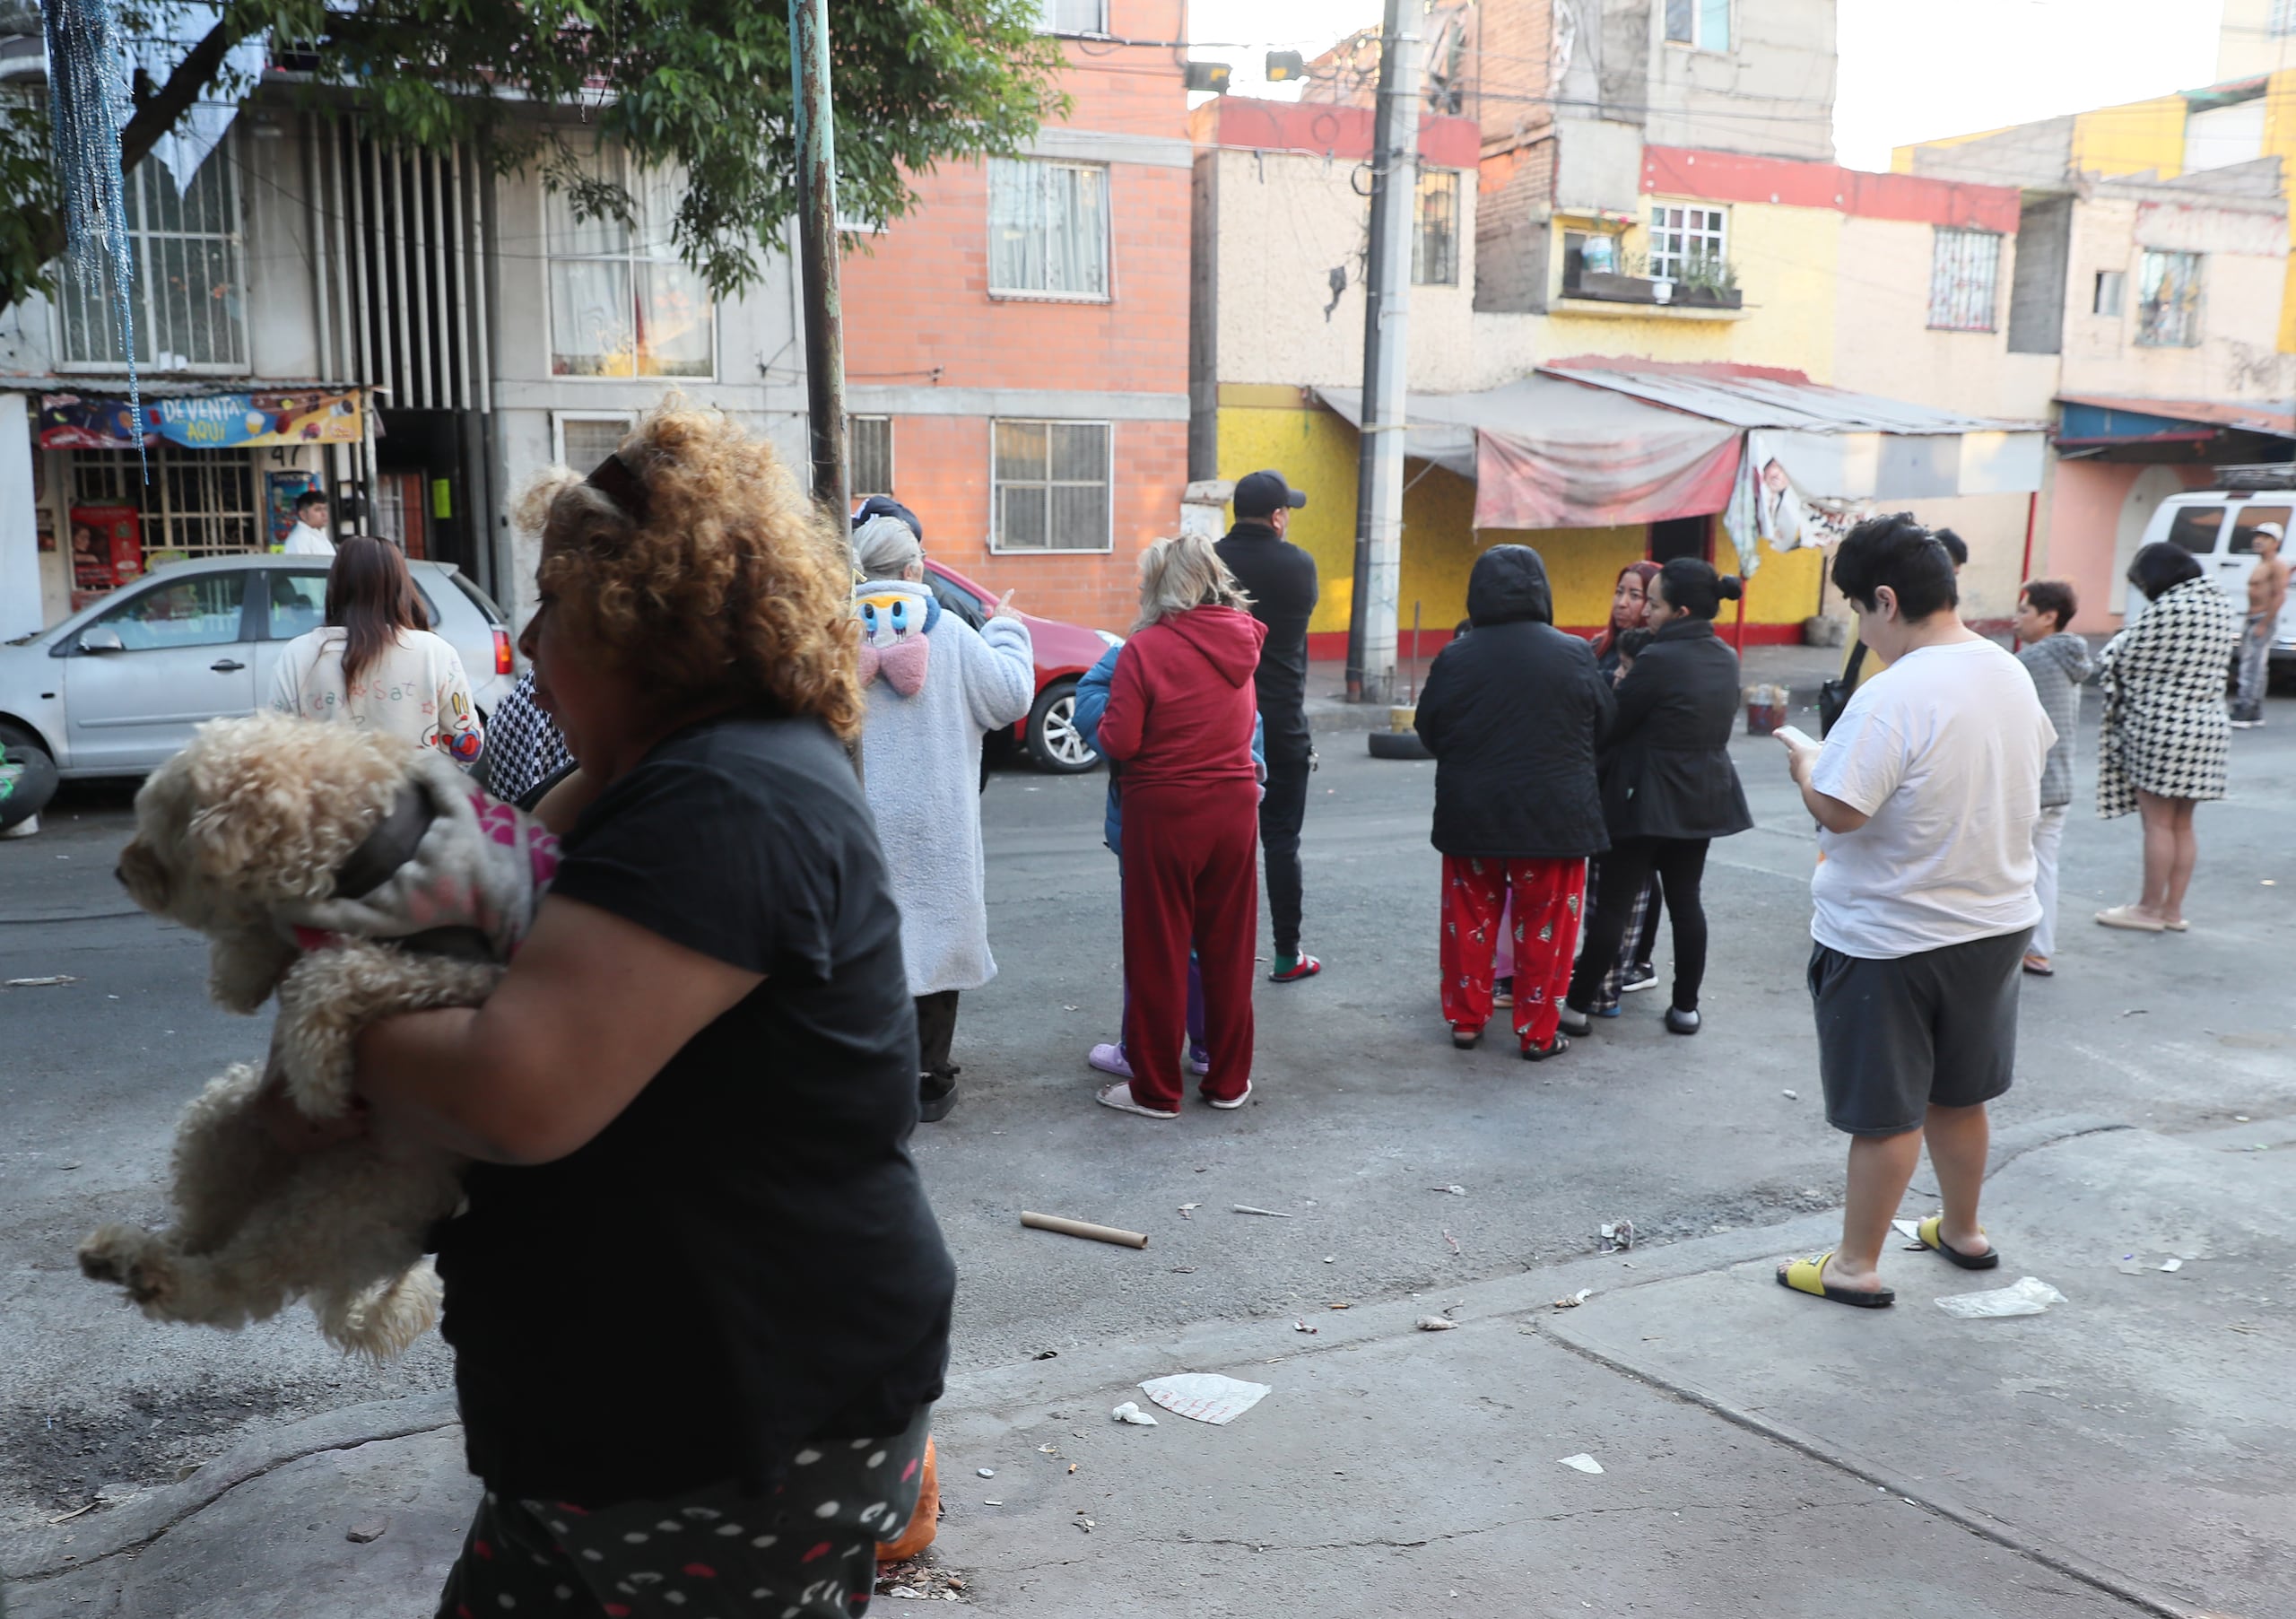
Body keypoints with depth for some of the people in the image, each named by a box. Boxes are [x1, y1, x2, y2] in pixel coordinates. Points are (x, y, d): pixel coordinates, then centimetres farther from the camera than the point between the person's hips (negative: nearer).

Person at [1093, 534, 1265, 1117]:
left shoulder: (1146, 648, -15)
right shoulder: (1241, 641, 2)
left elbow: (1119, 742, -15)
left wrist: (1104, 720, 4)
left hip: (1164, 812, -5)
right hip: (1235, 808, 5)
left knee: (1158, 954, 6)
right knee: (1230, 949, 14)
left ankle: (1156, 1090, 14)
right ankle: (1229, 1079, 24)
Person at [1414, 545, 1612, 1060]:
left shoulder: (1454, 658, -8)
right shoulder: (1574, 655, -9)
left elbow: (1428, 732, 3)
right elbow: (1603, 724, 4)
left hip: (1469, 813, 1)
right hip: (1553, 816, -1)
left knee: (1470, 918, 15)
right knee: (1545, 925, 9)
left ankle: (1465, 1019, 23)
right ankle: (1538, 1032, 15)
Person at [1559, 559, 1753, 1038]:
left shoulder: (1659, 659, -19)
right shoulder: (1726, 658, 5)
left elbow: (1614, 724, -12)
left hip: (1649, 800, -7)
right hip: (1704, 797, 7)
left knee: (1613, 904, -1)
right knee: (1686, 899, 14)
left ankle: (1577, 1006, 6)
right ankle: (1686, 1007, 19)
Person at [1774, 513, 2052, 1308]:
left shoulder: (1892, 698, -26)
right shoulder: (2011, 673, 1)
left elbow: (1838, 811, -28)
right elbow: (2034, 754, 19)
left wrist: (1806, 765, -8)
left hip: (1889, 942, -8)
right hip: (1995, 921, 8)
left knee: (1885, 1113, 5)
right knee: (1956, 1095, 24)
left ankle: (1857, 1266, 18)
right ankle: (1963, 1232, 40)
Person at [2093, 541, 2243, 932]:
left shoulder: (2166, 608, -17)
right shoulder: (2222, 606, 8)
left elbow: (2124, 661, -11)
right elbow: (2219, 663, 16)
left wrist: (2112, 648, 11)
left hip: (2161, 728, -8)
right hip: (2210, 726, 8)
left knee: (2158, 823, 2)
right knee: (2182, 825, 14)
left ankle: (2150, 909, 11)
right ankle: (2173, 910, 21)